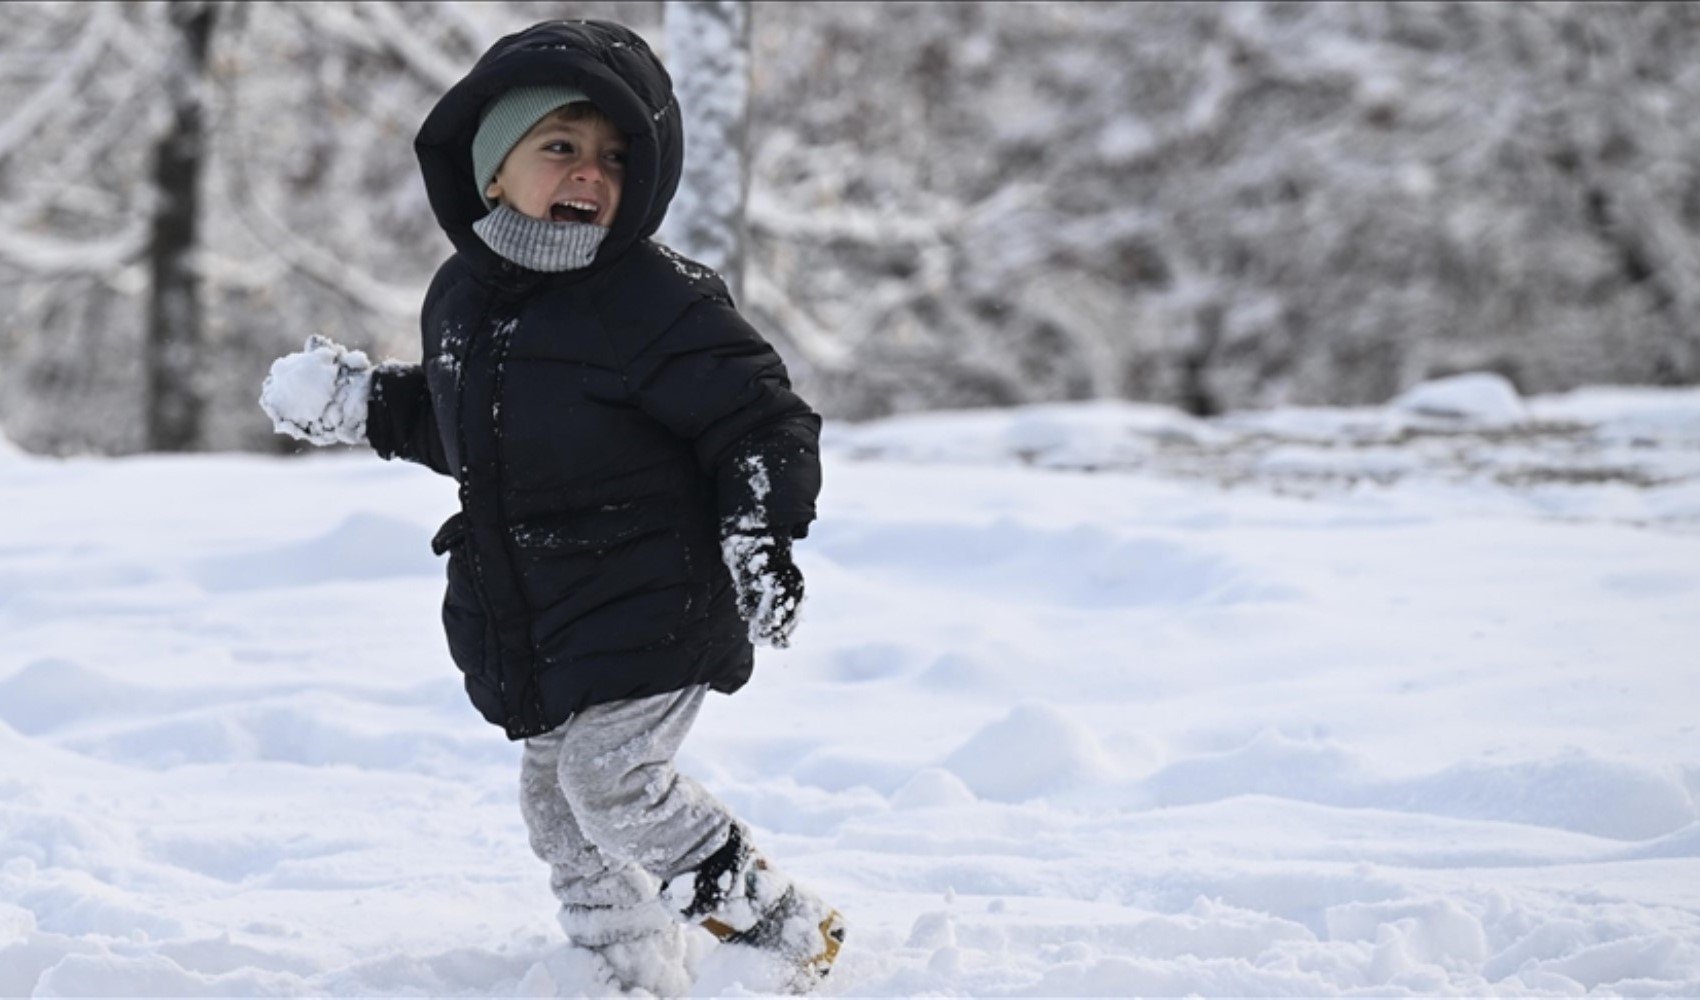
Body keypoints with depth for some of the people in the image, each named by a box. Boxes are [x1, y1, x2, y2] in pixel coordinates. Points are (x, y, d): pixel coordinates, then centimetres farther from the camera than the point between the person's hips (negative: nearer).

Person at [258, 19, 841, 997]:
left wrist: (762, 534, -23)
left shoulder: (655, 298, -16)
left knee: (611, 779, -16)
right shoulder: (463, 293, 6)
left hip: (648, 611, -8)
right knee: (558, 802, 12)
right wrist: (365, 403, 13)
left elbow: (762, 417, -14)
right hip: (529, 619, 8)